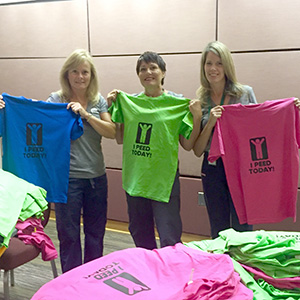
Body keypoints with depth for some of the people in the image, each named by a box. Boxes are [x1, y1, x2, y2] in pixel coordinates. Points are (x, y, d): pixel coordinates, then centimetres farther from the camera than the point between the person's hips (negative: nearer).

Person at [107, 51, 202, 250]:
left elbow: (188, 145, -3)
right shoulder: (128, 102, 5)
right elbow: (120, 139, 10)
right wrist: (112, 107, 4)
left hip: (164, 179, -4)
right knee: (141, 238, 18)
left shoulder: (178, 103, -4)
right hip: (134, 178, 4)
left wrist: (197, 116, -14)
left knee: (170, 240, -3)